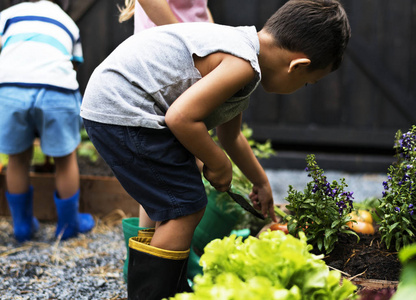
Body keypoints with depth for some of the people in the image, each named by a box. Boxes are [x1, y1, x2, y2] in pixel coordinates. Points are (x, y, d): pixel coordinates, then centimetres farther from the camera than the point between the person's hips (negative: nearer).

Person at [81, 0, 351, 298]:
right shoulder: (242, 65, -19)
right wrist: (219, 164, -10)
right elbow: (181, 118, -27)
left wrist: (261, 183, 40)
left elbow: (230, 135, 29)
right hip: (122, 108, -11)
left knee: (175, 210, 19)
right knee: (186, 208, -7)